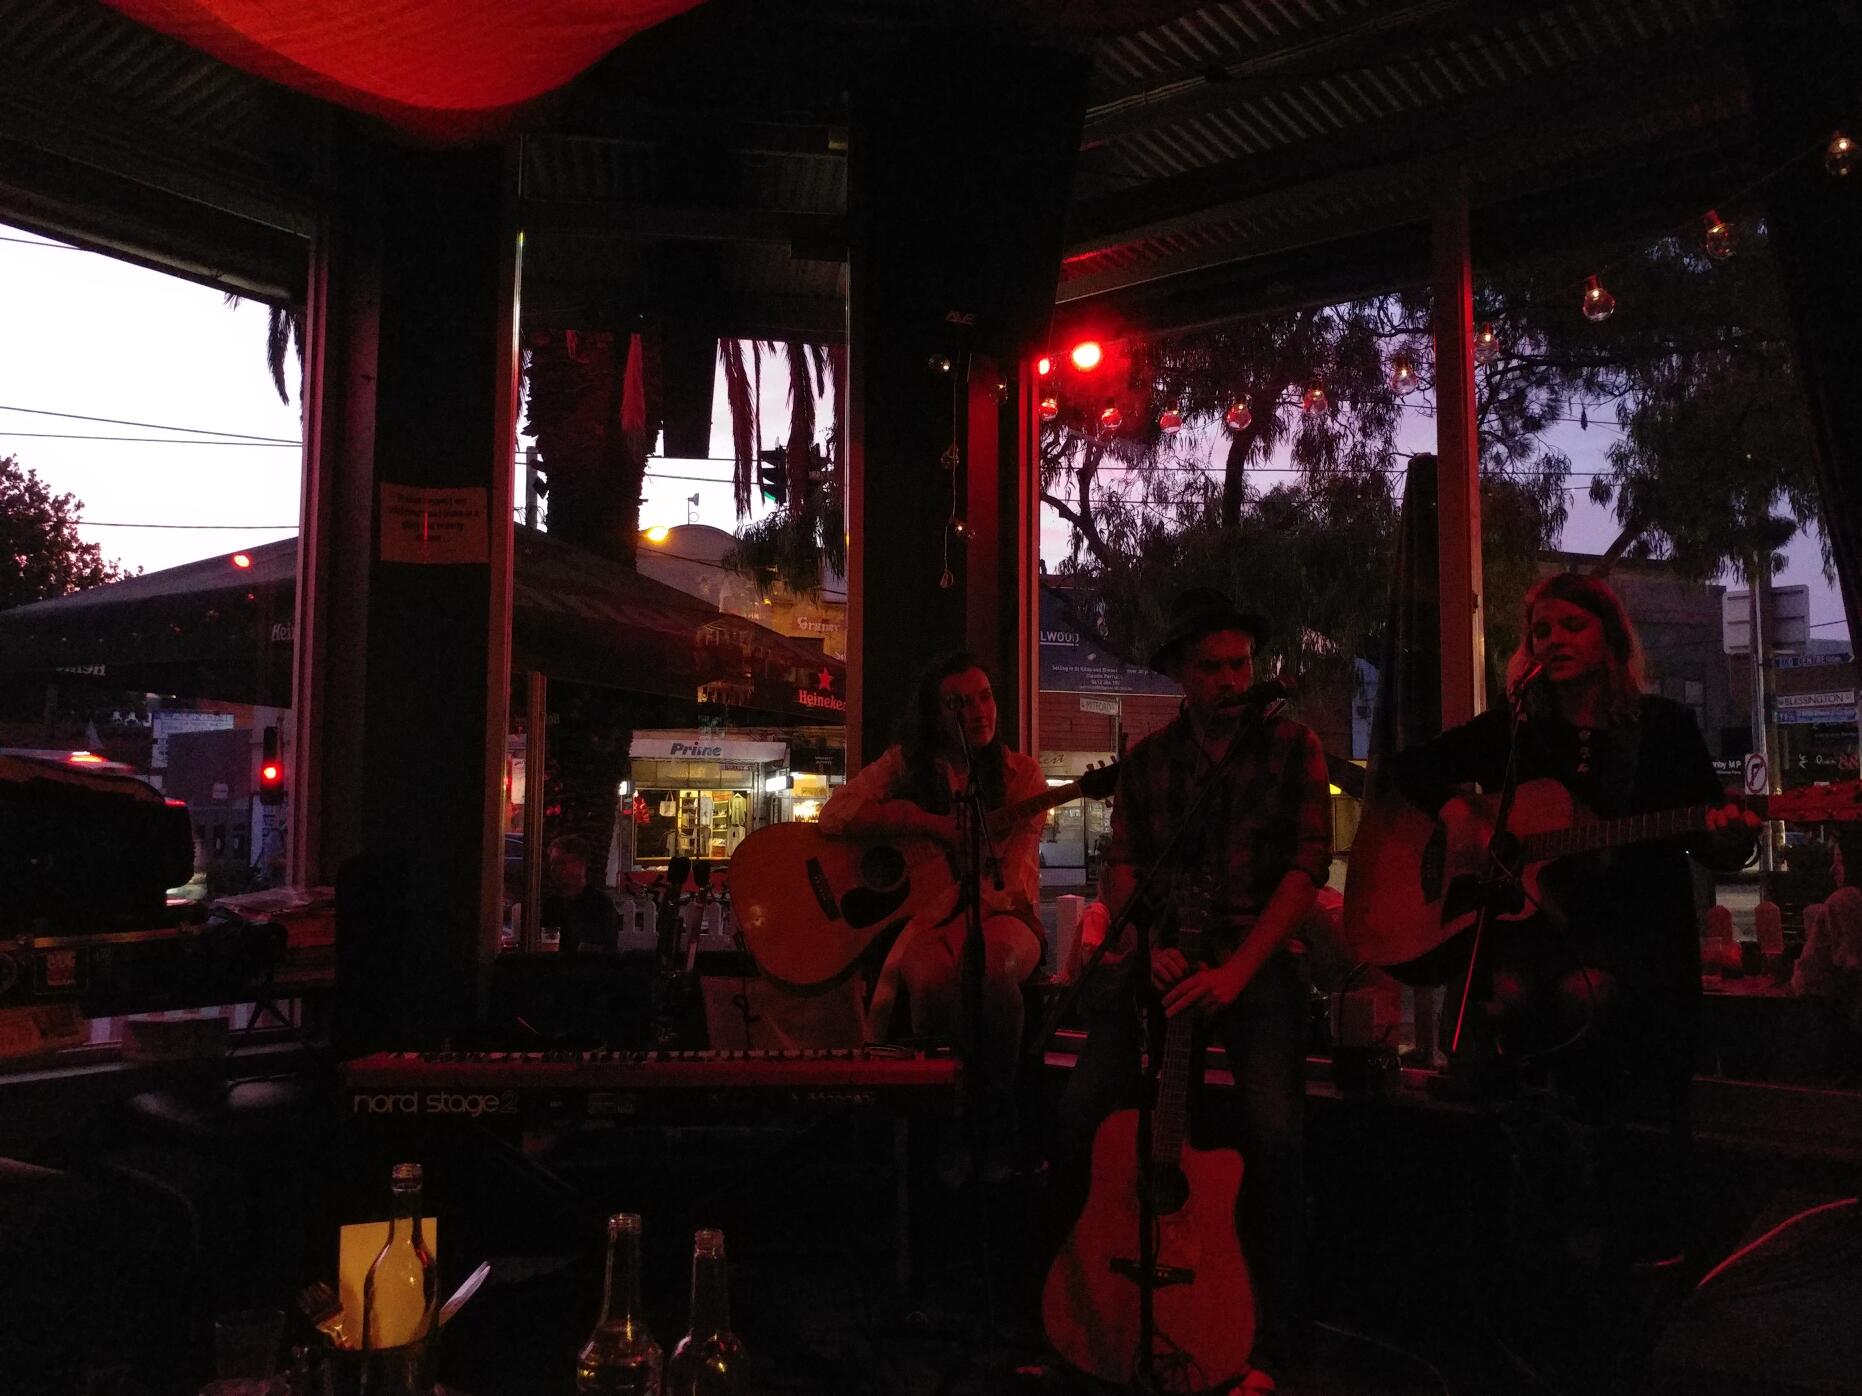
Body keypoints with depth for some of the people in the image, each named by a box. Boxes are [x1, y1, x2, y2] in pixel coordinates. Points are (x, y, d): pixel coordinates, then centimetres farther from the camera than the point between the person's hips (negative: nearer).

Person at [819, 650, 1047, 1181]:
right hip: (921, 913, 0)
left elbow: (1017, 881, -3)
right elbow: (835, 814, -7)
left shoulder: (1020, 774, 7)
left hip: (996, 915, 0)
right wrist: (933, 823, -13)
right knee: (932, 973, -36)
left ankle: (996, 1129, -19)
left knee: (991, 959, -37)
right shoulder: (907, 763, 7)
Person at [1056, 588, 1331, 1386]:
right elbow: (1121, 867, 8)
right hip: (1164, 955, 3)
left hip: (1257, 959, -2)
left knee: (1273, 1131, -23)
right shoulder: (1146, 761, 13)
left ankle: (1267, 1342, -5)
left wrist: (1236, 969, -16)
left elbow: (1306, 865, -5)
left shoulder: (1290, 747, 3)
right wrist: (1148, 945, -13)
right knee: (1083, 1113, -16)